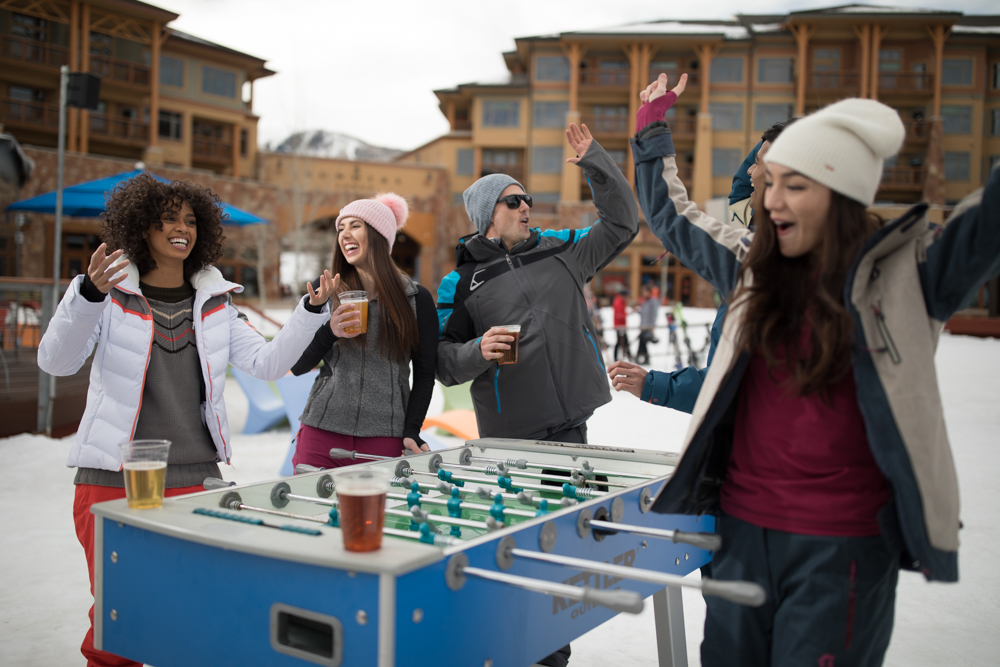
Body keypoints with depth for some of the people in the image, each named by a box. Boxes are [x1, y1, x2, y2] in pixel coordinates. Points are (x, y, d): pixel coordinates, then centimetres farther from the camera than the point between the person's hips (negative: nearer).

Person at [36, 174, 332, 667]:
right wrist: (89, 293, -29)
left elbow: (267, 363, 4)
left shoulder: (215, 303, 11)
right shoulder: (111, 296, 0)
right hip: (114, 481, -3)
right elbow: (56, 362, -13)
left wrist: (311, 310, -8)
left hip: (197, 478, 3)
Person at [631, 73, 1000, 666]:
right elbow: (673, 217, 21)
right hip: (742, 527, 5)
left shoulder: (908, 273, -6)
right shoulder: (755, 269, 7)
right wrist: (653, 133, 27)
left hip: (843, 545, -5)